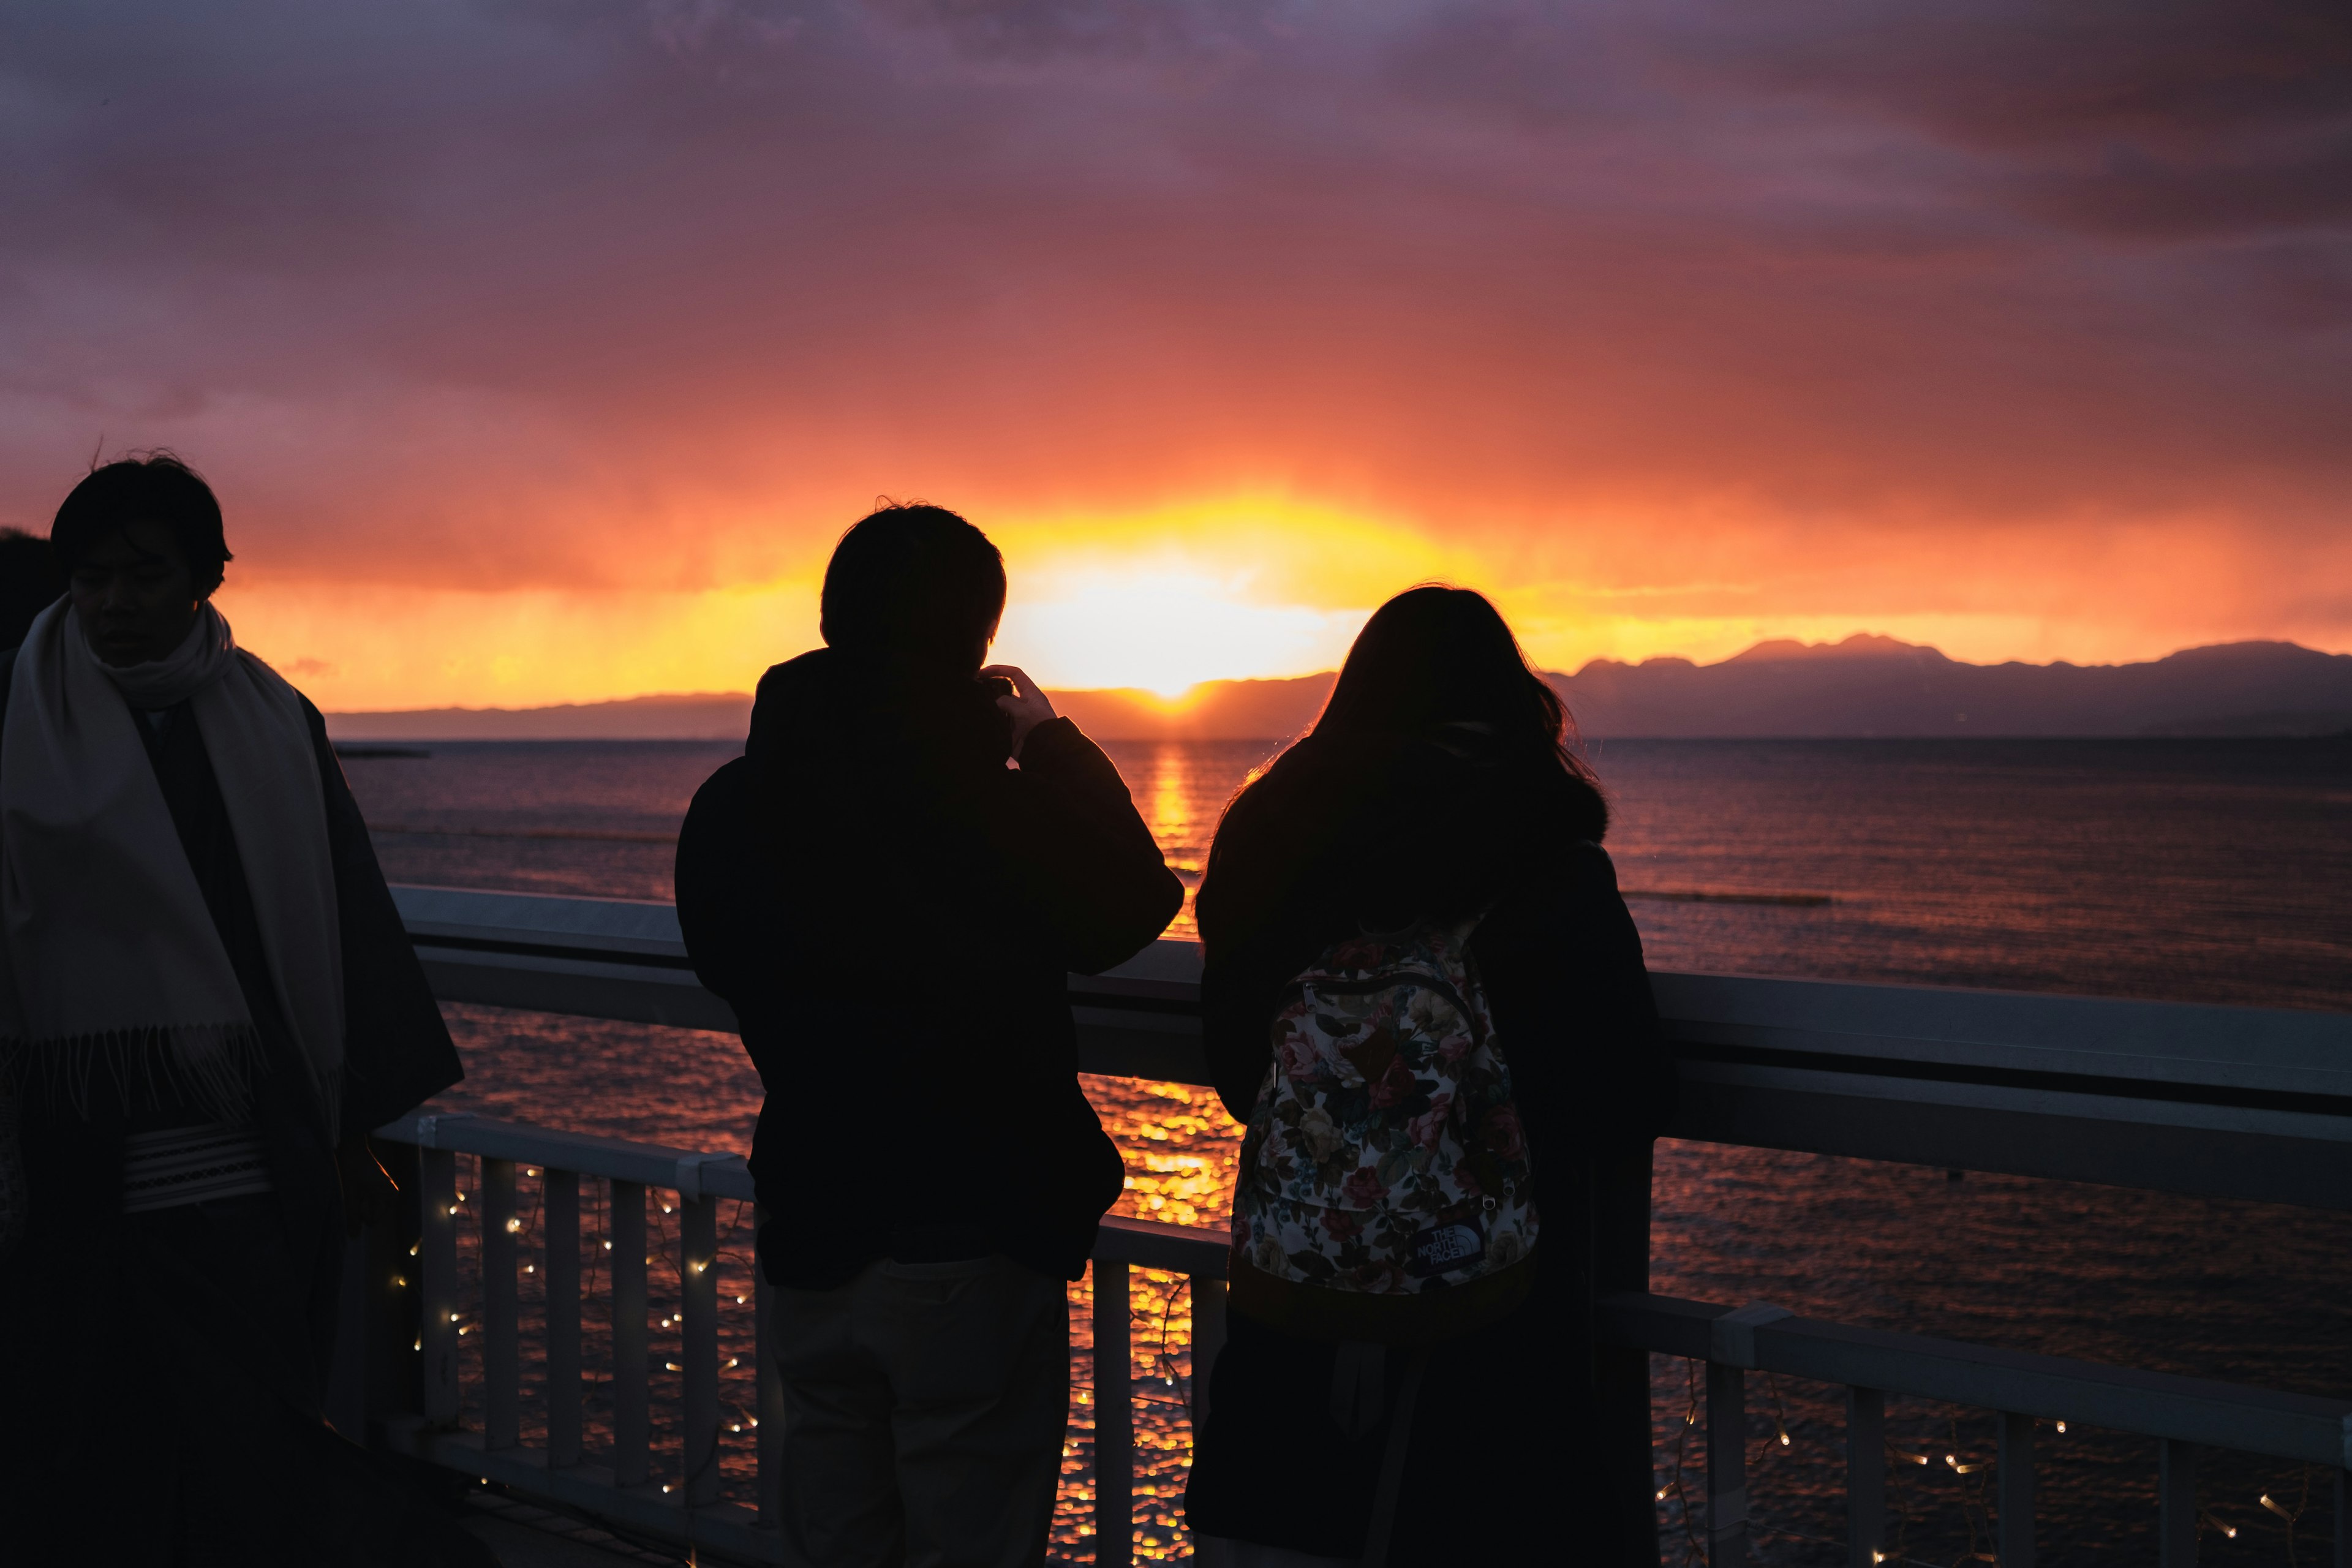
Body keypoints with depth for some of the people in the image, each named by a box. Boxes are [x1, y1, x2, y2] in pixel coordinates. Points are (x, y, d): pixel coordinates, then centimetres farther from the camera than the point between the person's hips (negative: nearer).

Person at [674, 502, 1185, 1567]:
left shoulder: (728, 806, -2)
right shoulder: (983, 801, -19)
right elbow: (1133, 903, -2)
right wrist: (1048, 738, 5)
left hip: (808, 1247, 6)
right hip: (970, 1240, -6)